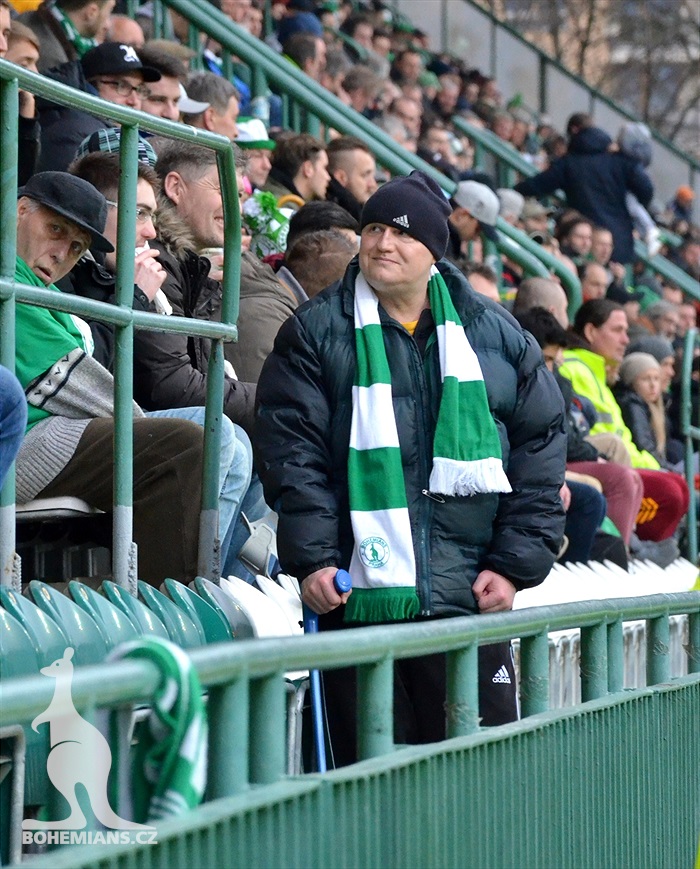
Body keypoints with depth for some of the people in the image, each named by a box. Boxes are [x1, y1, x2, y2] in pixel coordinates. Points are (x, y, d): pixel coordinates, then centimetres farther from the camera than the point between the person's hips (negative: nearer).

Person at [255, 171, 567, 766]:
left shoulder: (496, 337, 12)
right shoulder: (315, 333, 7)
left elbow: (541, 449, 12)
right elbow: (291, 454, 0)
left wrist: (515, 564, 3)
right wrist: (312, 559, -12)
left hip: (469, 602, 2)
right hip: (358, 597, -1)